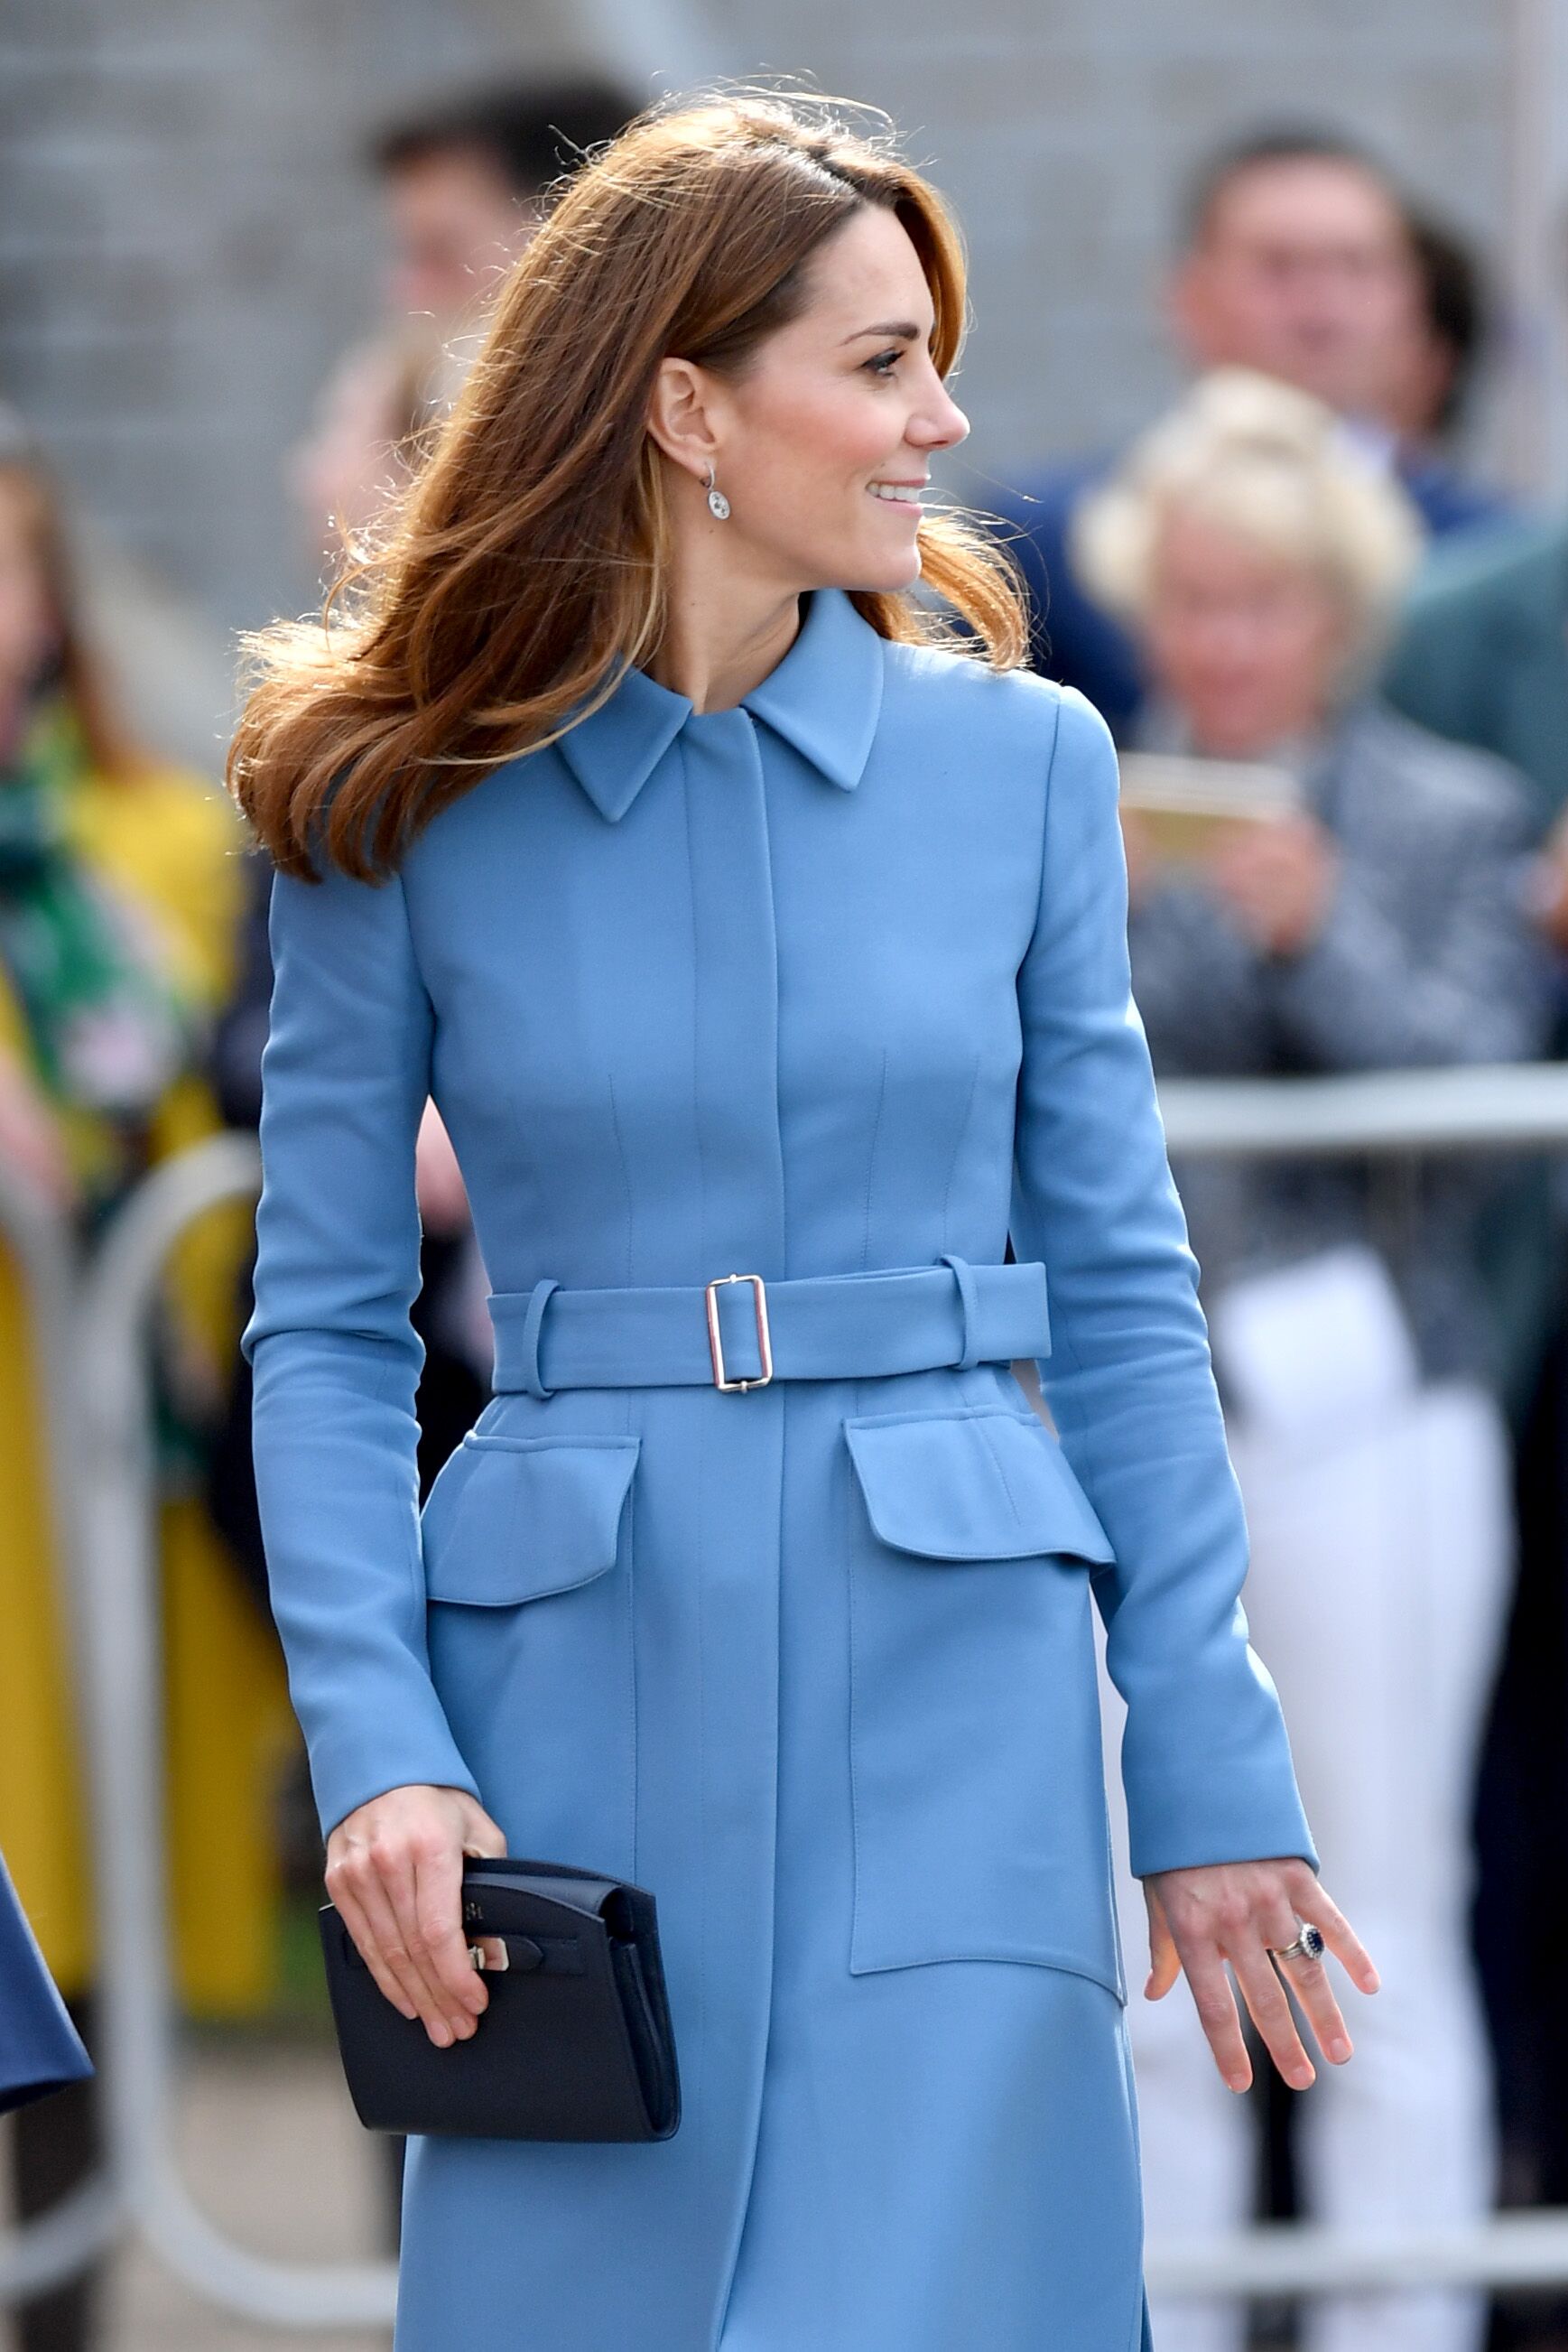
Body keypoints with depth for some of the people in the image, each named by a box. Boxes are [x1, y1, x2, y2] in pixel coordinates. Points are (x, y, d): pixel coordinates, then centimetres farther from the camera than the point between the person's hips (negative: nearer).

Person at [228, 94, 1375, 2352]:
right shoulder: (406, 808, 0)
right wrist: (376, 1749, -9)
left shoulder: (1019, 759, 4)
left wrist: (1214, 1781, 4)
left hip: (957, 1703, 0)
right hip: (582, 1708, 0)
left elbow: (1121, 1300, 7)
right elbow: (327, 1328, 3)